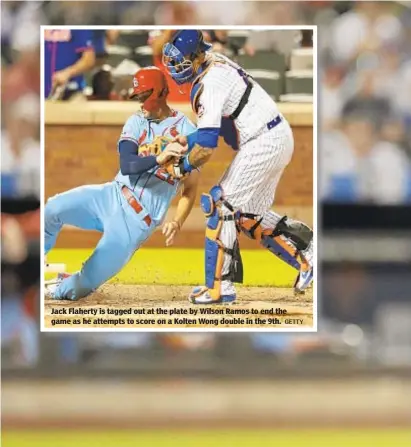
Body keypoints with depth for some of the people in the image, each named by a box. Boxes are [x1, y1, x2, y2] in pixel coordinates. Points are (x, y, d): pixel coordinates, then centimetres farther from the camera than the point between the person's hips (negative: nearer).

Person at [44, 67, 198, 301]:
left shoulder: (187, 132, -4)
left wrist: (177, 222, -19)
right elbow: (127, 166, -12)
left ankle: (60, 288, 25)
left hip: (139, 220, -4)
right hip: (112, 196, 4)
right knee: (53, 209, -20)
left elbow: (190, 188, -2)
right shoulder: (136, 122, 6)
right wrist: (158, 159, -32)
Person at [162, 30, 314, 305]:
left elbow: (207, 145, -25)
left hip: (263, 145, -10)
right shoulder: (215, 63, 8)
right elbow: (215, 125, 20)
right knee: (249, 214, 16)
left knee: (222, 205, -5)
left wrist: (185, 166, -6)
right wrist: (186, 141, 8)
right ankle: (306, 256, 18)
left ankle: (219, 287, -2)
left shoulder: (209, 84, -23)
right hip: (280, 138, 10)